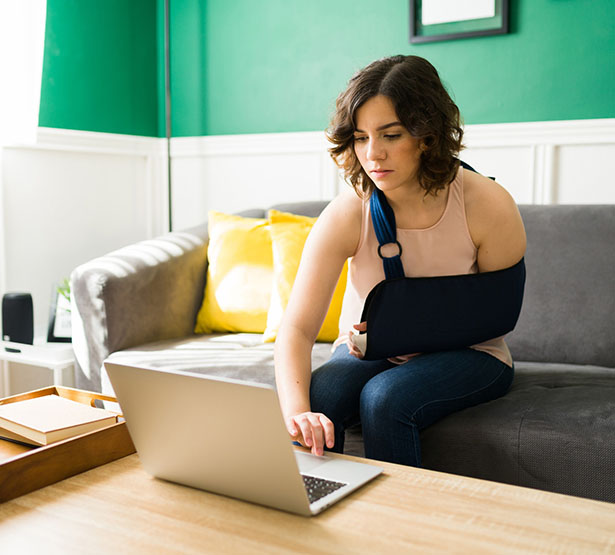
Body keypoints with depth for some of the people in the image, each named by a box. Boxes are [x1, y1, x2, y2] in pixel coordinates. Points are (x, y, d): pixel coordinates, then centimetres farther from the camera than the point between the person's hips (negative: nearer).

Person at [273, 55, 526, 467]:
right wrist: (296, 411, -43)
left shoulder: (487, 206, -21)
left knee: (385, 397, -30)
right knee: (314, 401, -28)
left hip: (466, 353, -1)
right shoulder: (345, 216, -19)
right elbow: (297, 329, -25)